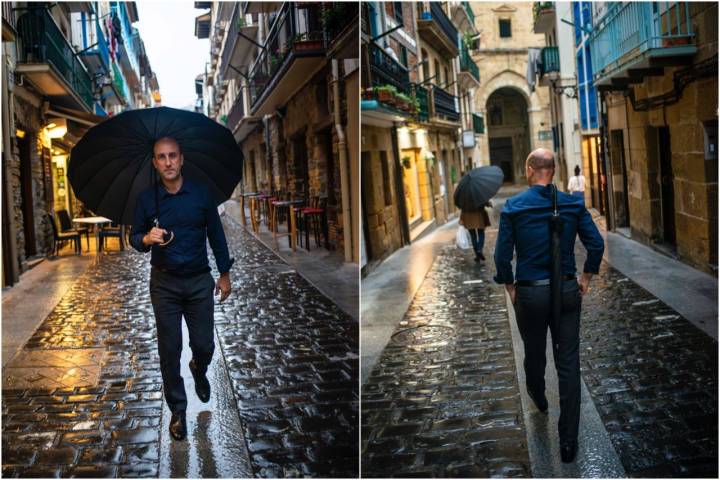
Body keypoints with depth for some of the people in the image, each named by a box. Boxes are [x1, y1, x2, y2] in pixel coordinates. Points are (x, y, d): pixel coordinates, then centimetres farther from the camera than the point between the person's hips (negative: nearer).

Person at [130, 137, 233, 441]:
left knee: (204, 345, 7)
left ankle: (199, 370, 43)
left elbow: (216, 234, 4)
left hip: (200, 281, 1)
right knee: (169, 349, 3)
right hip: (164, 283, 0)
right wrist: (146, 239, -22)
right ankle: (177, 408, 20)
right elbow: (134, 237, 2)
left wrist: (224, 274, 6)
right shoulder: (146, 199, -4)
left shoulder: (201, 194, -3)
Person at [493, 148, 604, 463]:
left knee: (534, 354, 23)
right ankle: (568, 442, 4)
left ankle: (539, 399, 52)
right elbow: (596, 244, -3)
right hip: (567, 292, 1)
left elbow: (502, 256, -9)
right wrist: (586, 278, 10)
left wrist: (510, 288, 5)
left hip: (529, 294, -1)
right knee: (568, 364, 3)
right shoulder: (573, 204, -2)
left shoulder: (513, 207, -8)